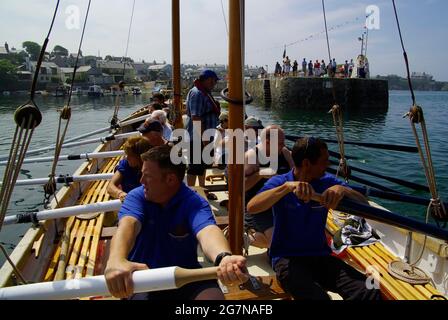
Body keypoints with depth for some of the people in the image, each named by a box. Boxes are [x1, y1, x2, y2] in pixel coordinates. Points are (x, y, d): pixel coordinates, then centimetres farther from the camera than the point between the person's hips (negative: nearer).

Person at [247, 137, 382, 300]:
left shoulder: (327, 182, 4)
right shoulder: (279, 182, -5)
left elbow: (364, 204, -2)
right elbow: (251, 207, -23)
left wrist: (343, 190, -22)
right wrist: (288, 186, -33)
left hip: (320, 256, 4)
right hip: (287, 258, -3)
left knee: (370, 292, -21)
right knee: (318, 297, -32)